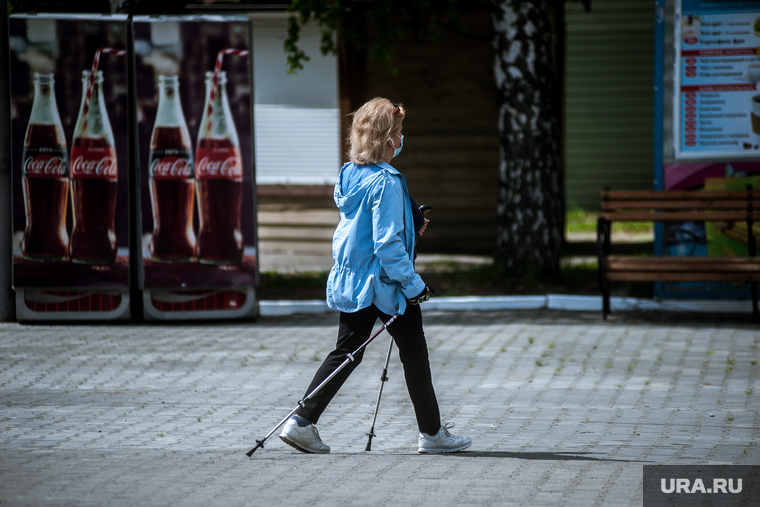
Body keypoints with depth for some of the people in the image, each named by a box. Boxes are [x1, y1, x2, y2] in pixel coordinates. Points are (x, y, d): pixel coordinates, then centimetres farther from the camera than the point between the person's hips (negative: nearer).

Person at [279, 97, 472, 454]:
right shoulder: (386, 182, -20)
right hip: (382, 283, -8)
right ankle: (431, 433, 15)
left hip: (350, 281, 8)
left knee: (346, 353, 13)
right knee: (414, 352, 6)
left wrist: (408, 227, 18)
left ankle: (301, 423, 4)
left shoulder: (349, 175, 6)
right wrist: (414, 286, -17)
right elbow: (388, 244, -23)